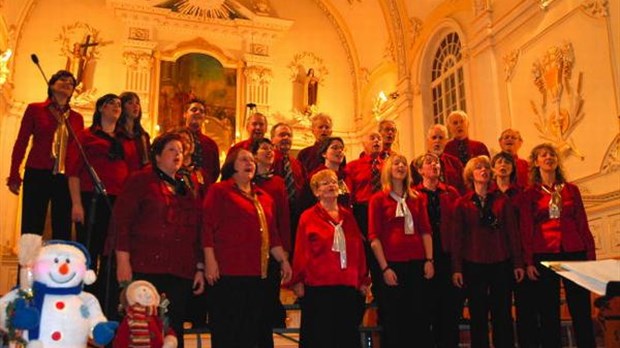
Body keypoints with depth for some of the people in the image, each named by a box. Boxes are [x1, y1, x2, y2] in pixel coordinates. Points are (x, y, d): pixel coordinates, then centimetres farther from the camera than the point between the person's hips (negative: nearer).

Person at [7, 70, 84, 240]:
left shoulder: (77, 118, 13)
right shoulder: (34, 109, 7)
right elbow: (21, 142, 4)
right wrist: (14, 175, -1)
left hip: (65, 178, 2)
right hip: (37, 175, -2)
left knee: (63, 231, 3)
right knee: (31, 229, -2)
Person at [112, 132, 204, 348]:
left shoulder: (188, 188, 19)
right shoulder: (141, 180, 5)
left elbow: (196, 230, 16)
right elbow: (122, 221, -2)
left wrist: (199, 267, 11)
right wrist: (123, 261, -10)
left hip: (181, 272, 4)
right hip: (145, 269, -4)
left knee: (174, 330, 5)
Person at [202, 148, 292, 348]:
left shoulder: (264, 198, 19)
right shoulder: (219, 191, 1)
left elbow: (272, 234, 22)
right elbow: (208, 227, -7)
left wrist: (283, 260, 13)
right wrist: (210, 261, -15)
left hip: (257, 273, 6)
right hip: (227, 272, -6)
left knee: (251, 329, 9)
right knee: (225, 330, -2)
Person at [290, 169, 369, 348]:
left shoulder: (347, 216, 13)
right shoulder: (308, 217, 1)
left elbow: (359, 249, 12)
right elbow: (300, 251, -3)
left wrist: (363, 280, 9)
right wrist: (298, 280, -8)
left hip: (348, 286, 4)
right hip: (318, 287, -4)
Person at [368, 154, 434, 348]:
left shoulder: (417, 198, 13)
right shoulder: (378, 199, 1)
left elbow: (426, 231, 10)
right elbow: (374, 237, -4)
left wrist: (429, 260, -1)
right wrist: (385, 268, -10)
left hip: (417, 262, 3)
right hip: (392, 264, -3)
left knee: (420, 317, 6)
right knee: (393, 320, 4)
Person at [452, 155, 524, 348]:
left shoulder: (502, 200, 7)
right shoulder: (462, 203, 4)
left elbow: (513, 232, 6)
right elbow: (457, 237, 2)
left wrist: (518, 263, 2)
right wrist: (456, 268, -2)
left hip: (501, 264, 1)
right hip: (474, 265, -1)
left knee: (503, 314, 4)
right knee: (478, 316, 4)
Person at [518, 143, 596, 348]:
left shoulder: (571, 190, 11)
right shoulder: (530, 193, 5)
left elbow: (583, 224, 9)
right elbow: (526, 229, 1)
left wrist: (591, 256, 2)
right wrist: (528, 261, -7)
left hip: (574, 253, 2)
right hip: (543, 255, -1)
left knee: (581, 311, 1)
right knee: (548, 313, 4)